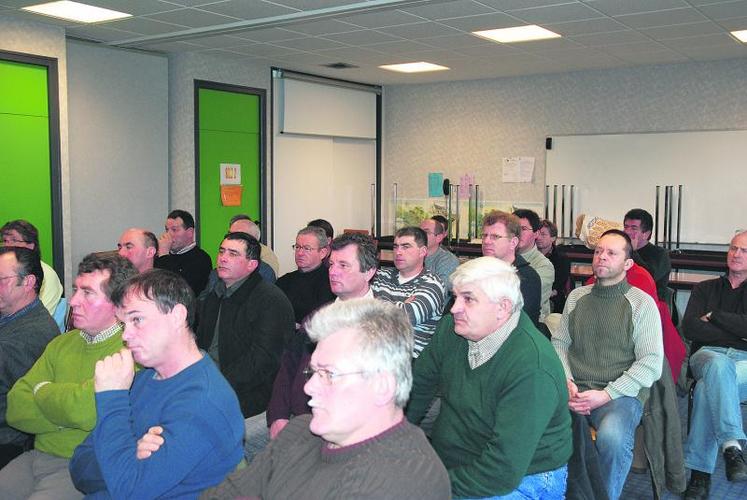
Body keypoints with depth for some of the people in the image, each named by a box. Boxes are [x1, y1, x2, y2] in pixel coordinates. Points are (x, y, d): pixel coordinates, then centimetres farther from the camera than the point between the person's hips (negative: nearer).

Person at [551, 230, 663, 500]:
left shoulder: (642, 303, 2)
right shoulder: (576, 296, 16)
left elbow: (651, 363, -5)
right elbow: (559, 343, 14)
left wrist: (606, 395, -14)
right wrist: (566, 382, -6)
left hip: (621, 394, -3)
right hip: (575, 389, 3)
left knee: (612, 437, -35)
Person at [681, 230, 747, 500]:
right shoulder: (705, 288, 25)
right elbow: (690, 328, 6)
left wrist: (714, 316, 3)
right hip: (708, 354, 1)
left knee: (708, 387, -36)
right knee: (719, 365, -39)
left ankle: (700, 471, -36)